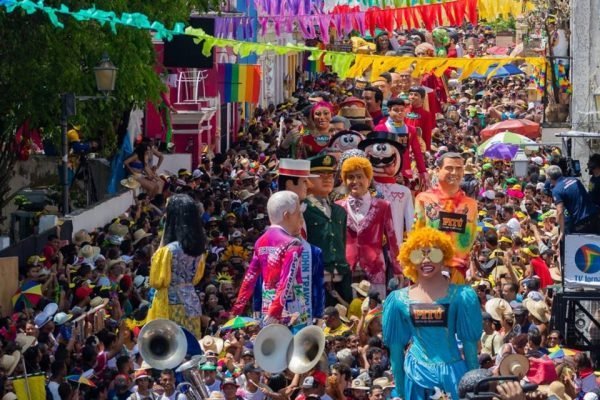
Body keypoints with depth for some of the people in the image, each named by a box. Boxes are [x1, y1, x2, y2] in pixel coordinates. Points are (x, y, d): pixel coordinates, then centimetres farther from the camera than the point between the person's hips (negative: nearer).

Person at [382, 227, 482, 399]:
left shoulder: (461, 296, -4)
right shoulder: (399, 299, 3)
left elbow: (470, 343, -2)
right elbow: (396, 347, 7)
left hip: (452, 372, -2)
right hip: (416, 374, 2)